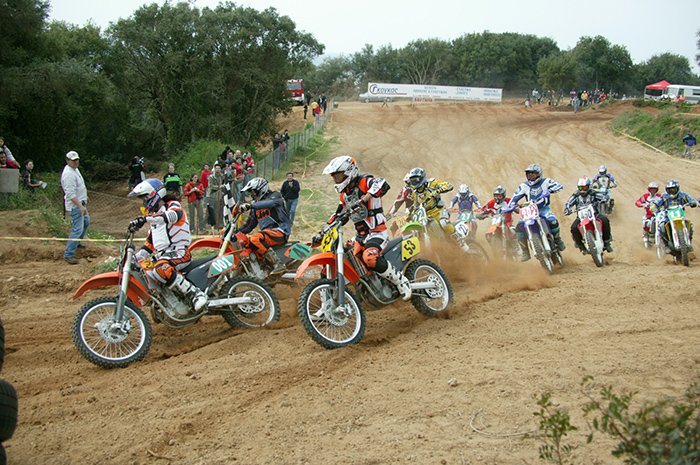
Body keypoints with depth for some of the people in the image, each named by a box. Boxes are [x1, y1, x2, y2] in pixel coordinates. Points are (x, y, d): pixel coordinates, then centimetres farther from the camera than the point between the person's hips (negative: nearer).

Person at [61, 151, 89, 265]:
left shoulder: (75, 169, 8)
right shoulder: (68, 174, -25)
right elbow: (71, 194, -30)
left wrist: (84, 197, 33)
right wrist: (81, 206, -34)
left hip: (81, 203, 11)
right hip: (75, 205, -11)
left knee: (86, 222, 27)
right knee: (77, 229, -14)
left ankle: (77, 242, 43)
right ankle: (68, 254, -14)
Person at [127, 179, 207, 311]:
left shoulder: (173, 205, -1)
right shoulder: (153, 215, 26)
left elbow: (172, 215, -29)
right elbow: (150, 243, 29)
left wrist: (145, 219, -42)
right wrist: (136, 257, 13)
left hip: (179, 252, -9)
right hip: (161, 254, 9)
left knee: (161, 268, -38)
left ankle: (195, 294, -36)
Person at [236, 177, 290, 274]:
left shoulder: (275, 195, -2)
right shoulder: (256, 205, 21)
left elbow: (271, 202, -27)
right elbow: (250, 224, 23)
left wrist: (250, 205, -37)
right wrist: (237, 233, 8)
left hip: (280, 231, -8)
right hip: (266, 232, 8)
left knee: (255, 238, -33)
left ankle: (278, 264, -34)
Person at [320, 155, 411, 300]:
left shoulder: (364, 182, -9)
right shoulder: (344, 194, 18)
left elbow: (382, 184, -31)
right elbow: (338, 216, 29)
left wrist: (363, 199, -43)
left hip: (376, 232, -9)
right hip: (360, 235, 9)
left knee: (370, 258, -34)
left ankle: (401, 281, -20)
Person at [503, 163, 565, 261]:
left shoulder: (545, 182, 0)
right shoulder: (524, 186, 5)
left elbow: (559, 185, -10)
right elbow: (515, 197, 3)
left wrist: (549, 190, -28)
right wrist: (509, 207, -14)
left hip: (544, 208, -3)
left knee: (553, 221, -33)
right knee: (519, 227, -18)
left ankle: (558, 241, -4)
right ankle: (525, 253, -8)